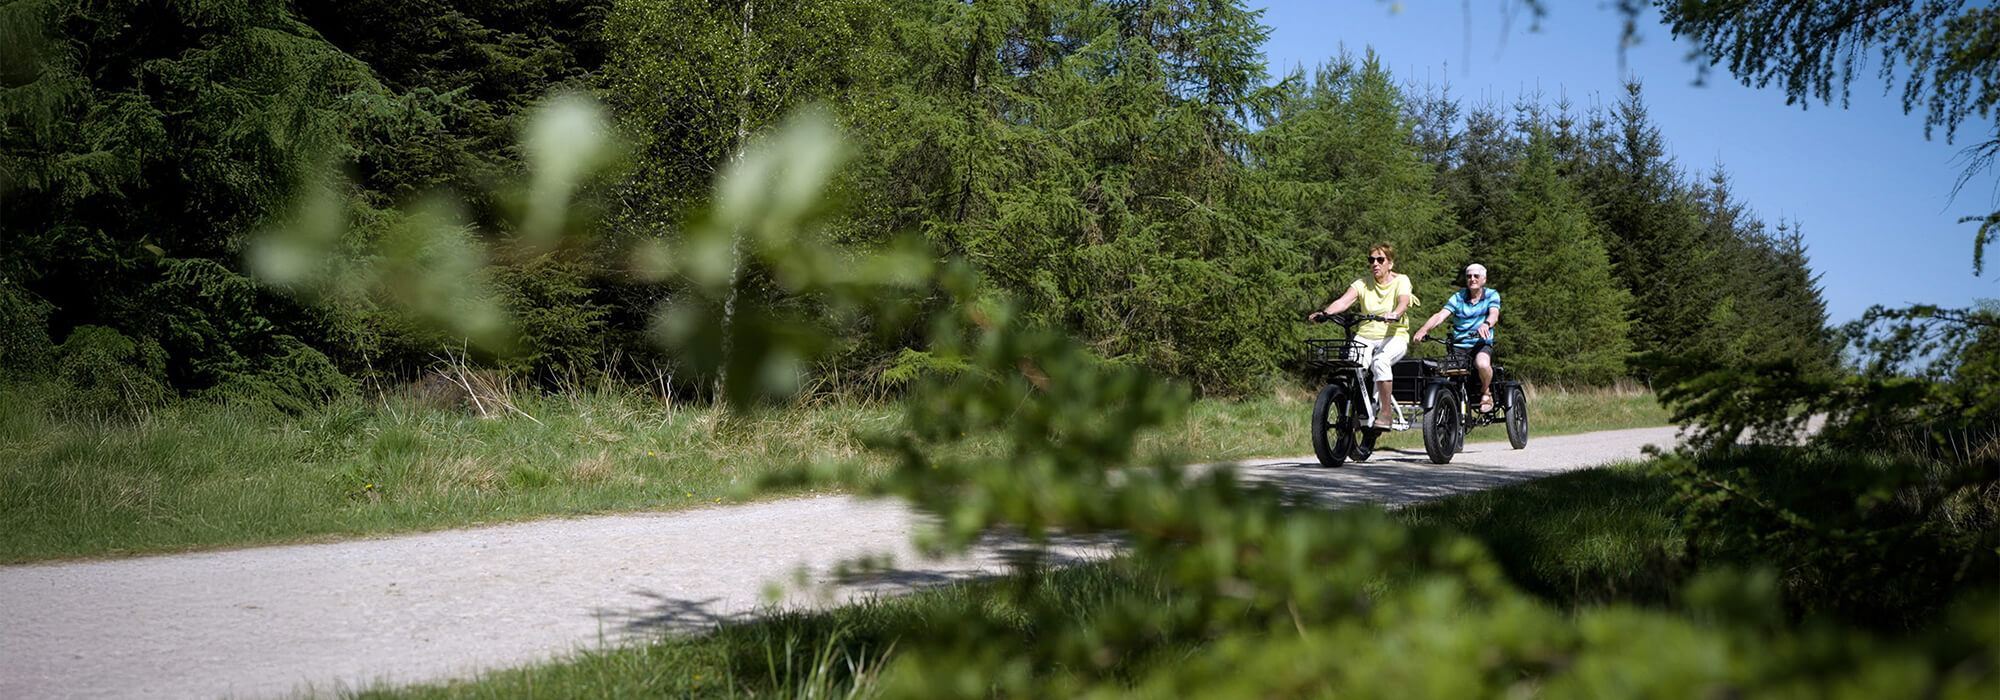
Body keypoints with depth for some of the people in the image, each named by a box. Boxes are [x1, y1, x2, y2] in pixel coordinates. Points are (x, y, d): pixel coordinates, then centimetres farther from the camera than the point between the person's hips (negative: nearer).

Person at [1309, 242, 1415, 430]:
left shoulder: (1401, 281, 0)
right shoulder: (1362, 284, 7)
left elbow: (1404, 301, -21)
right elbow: (1343, 301, -9)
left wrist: (1394, 314, -45)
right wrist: (1325, 312, -30)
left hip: (1394, 337, -3)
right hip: (1365, 337, 3)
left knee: (1380, 361, -36)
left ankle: (1386, 413, -26)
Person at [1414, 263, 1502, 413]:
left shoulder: (1492, 295, 3)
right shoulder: (1458, 298, 6)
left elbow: (1494, 315, -17)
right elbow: (1441, 315, -9)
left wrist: (1486, 324, -43)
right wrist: (1424, 329, -29)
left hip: (1481, 344, -2)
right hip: (1459, 346, 2)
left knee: (1482, 364, -36)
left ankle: (1485, 392, -5)